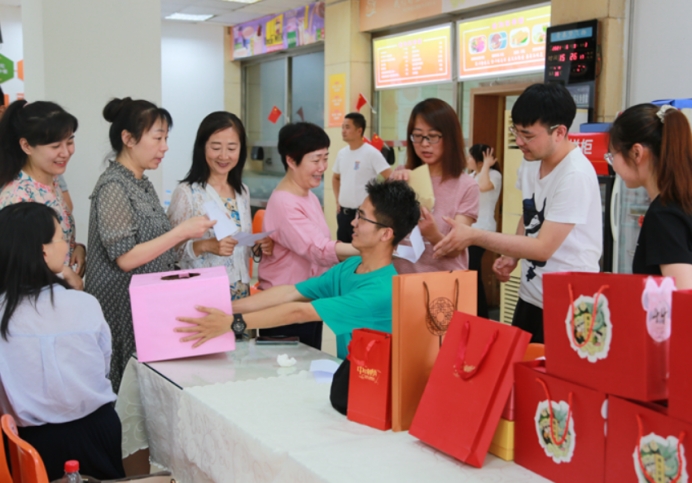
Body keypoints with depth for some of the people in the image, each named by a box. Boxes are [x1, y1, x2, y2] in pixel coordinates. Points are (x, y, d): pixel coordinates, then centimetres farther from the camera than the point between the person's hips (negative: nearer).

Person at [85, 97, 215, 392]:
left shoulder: (142, 183, 12)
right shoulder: (113, 186, -13)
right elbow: (124, 258, -19)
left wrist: (186, 234, 5)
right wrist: (181, 232, -17)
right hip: (124, 310, -8)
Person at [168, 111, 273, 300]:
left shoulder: (242, 192, 8)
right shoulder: (186, 192, -12)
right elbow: (170, 251, -12)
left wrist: (259, 247, -2)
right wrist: (204, 246, -26)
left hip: (240, 292, 6)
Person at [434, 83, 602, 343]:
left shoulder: (576, 176, -22)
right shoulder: (530, 162, 3)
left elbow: (543, 247, -23)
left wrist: (474, 236, -22)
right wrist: (512, 257, 4)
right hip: (530, 297, 7)